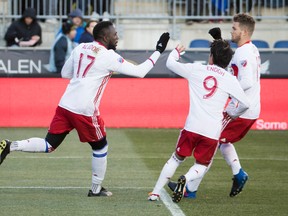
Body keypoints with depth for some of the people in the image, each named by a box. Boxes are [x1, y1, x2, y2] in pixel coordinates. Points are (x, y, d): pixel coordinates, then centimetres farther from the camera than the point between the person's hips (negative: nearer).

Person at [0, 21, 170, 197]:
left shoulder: (80, 48, 11)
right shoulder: (109, 57, -7)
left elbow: (65, 73, 21)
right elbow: (139, 72, -5)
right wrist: (158, 51, 3)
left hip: (65, 104, 6)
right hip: (85, 110, -6)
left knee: (49, 146, 9)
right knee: (100, 147, 15)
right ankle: (96, 189, 22)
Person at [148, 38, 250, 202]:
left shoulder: (197, 69, 5)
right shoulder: (230, 79, 2)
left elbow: (170, 63, 16)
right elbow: (245, 104, 2)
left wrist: (176, 52, 38)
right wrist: (231, 114, 21)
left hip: (192, 127, 1)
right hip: (213, 132, -1)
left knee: (176, 159, 18)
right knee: (202, 165, 16)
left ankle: (156, 193, 12)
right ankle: (186, 179, -17)